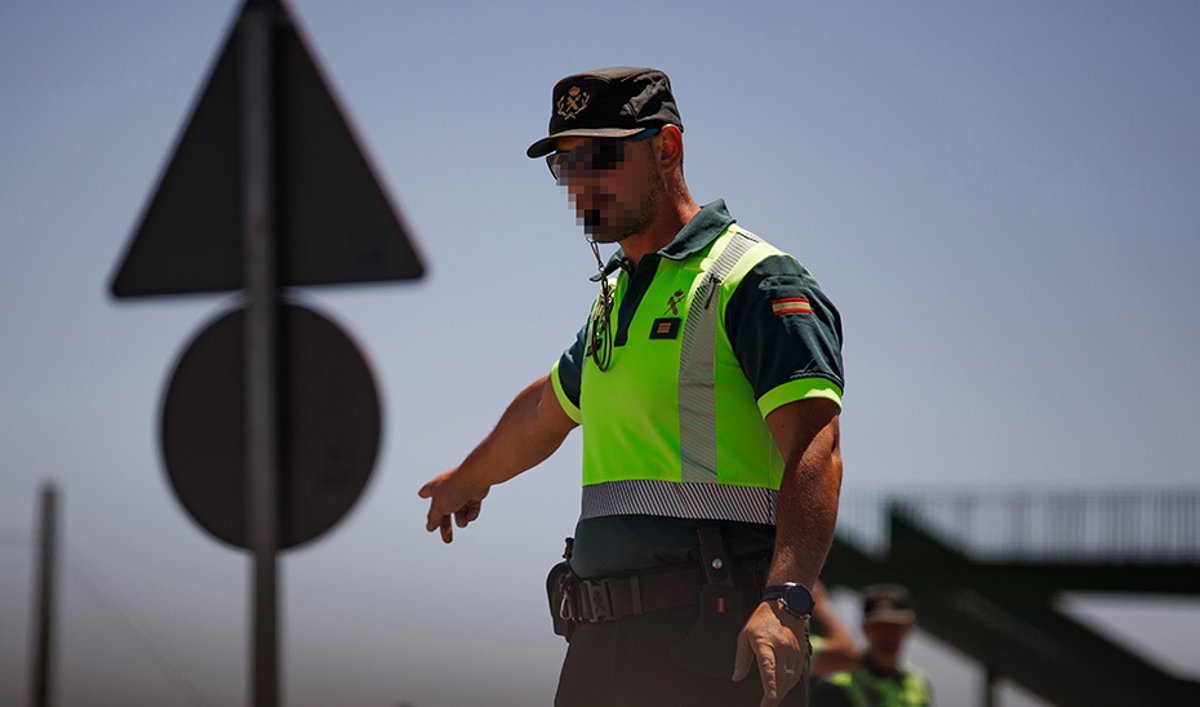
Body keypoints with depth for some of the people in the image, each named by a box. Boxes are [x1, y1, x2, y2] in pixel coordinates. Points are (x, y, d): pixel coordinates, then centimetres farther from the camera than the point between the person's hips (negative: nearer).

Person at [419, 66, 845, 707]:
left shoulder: (755, 283, -6)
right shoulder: (615, 297, 22)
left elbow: (814, 451, -18)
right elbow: (545, 412, 43)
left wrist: (784, 600, -32)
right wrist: (466, 480, 59)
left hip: (715, 641, -8)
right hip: (601, 646, 8)